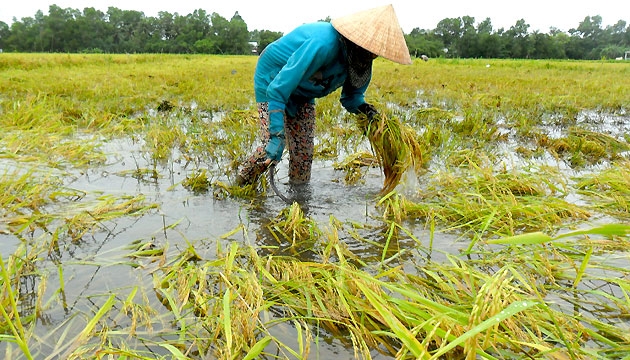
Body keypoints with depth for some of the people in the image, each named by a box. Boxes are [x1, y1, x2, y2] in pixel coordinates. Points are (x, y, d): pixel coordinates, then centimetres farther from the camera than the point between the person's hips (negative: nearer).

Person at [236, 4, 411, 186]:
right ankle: (239, 185, 11)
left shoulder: (353, 55, -14)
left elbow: (351, 95, 1)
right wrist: (276, 136, -40)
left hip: (302, 92, 7)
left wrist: (363, 107, -23)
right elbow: (278, 90, -38)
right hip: (273, 81, -7)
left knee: (304, 151, 2)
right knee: (272, 147, -16)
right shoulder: (323, 45, -39)